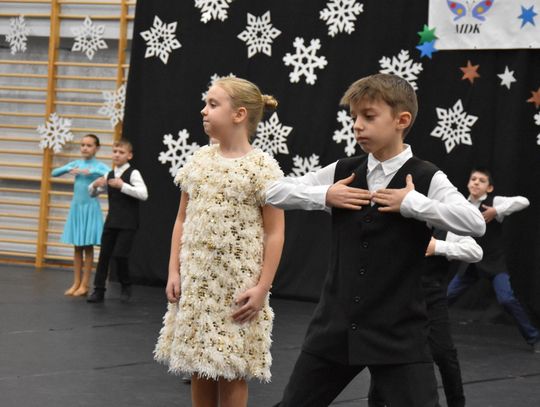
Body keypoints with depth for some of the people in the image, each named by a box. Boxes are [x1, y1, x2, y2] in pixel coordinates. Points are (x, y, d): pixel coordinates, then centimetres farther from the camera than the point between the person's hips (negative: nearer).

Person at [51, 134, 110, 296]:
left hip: (90, 208, -4)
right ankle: (76, 283, 12)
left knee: (88, 246, 0)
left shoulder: (99, 166, -6)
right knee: (77, 246, 8)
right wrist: (69, 170, -13)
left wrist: (90, 171, -27)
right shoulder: (76, 163, 6)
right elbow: (54, 173, 5)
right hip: (76, 207, 4)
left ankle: (84, 285, 5)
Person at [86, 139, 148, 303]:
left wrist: (123, 186, -25)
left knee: (120, 255, -10)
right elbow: (92, 193, 21)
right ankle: (99, 290, 10)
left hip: (127, 223, -6)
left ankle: (126, 286, 13)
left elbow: (143, 194, -20)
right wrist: (95, 185, -3)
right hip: (111, 220, 6)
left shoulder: (133, 173, -7)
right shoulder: (109, 175, 11)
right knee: (104, 254, 4)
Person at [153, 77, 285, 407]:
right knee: (199, 367, 10)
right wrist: (174, 271, 4)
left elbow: (275, 233, -9)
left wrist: (262, 287, -13)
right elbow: (182, 219, 11)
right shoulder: (199, 160, 7)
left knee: (230, 370, 0)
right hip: (196, 281, 5)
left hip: (237, 286, -5)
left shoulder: (262, 167, -9)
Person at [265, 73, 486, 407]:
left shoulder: (426, 179, -8)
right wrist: (324, 196, -6)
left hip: (398, 331, -4)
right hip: (337, 324, 4)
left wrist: (412, 203, -21)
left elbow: (475, 223, -24)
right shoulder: (342, 172, 4)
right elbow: (274, 192, 8)